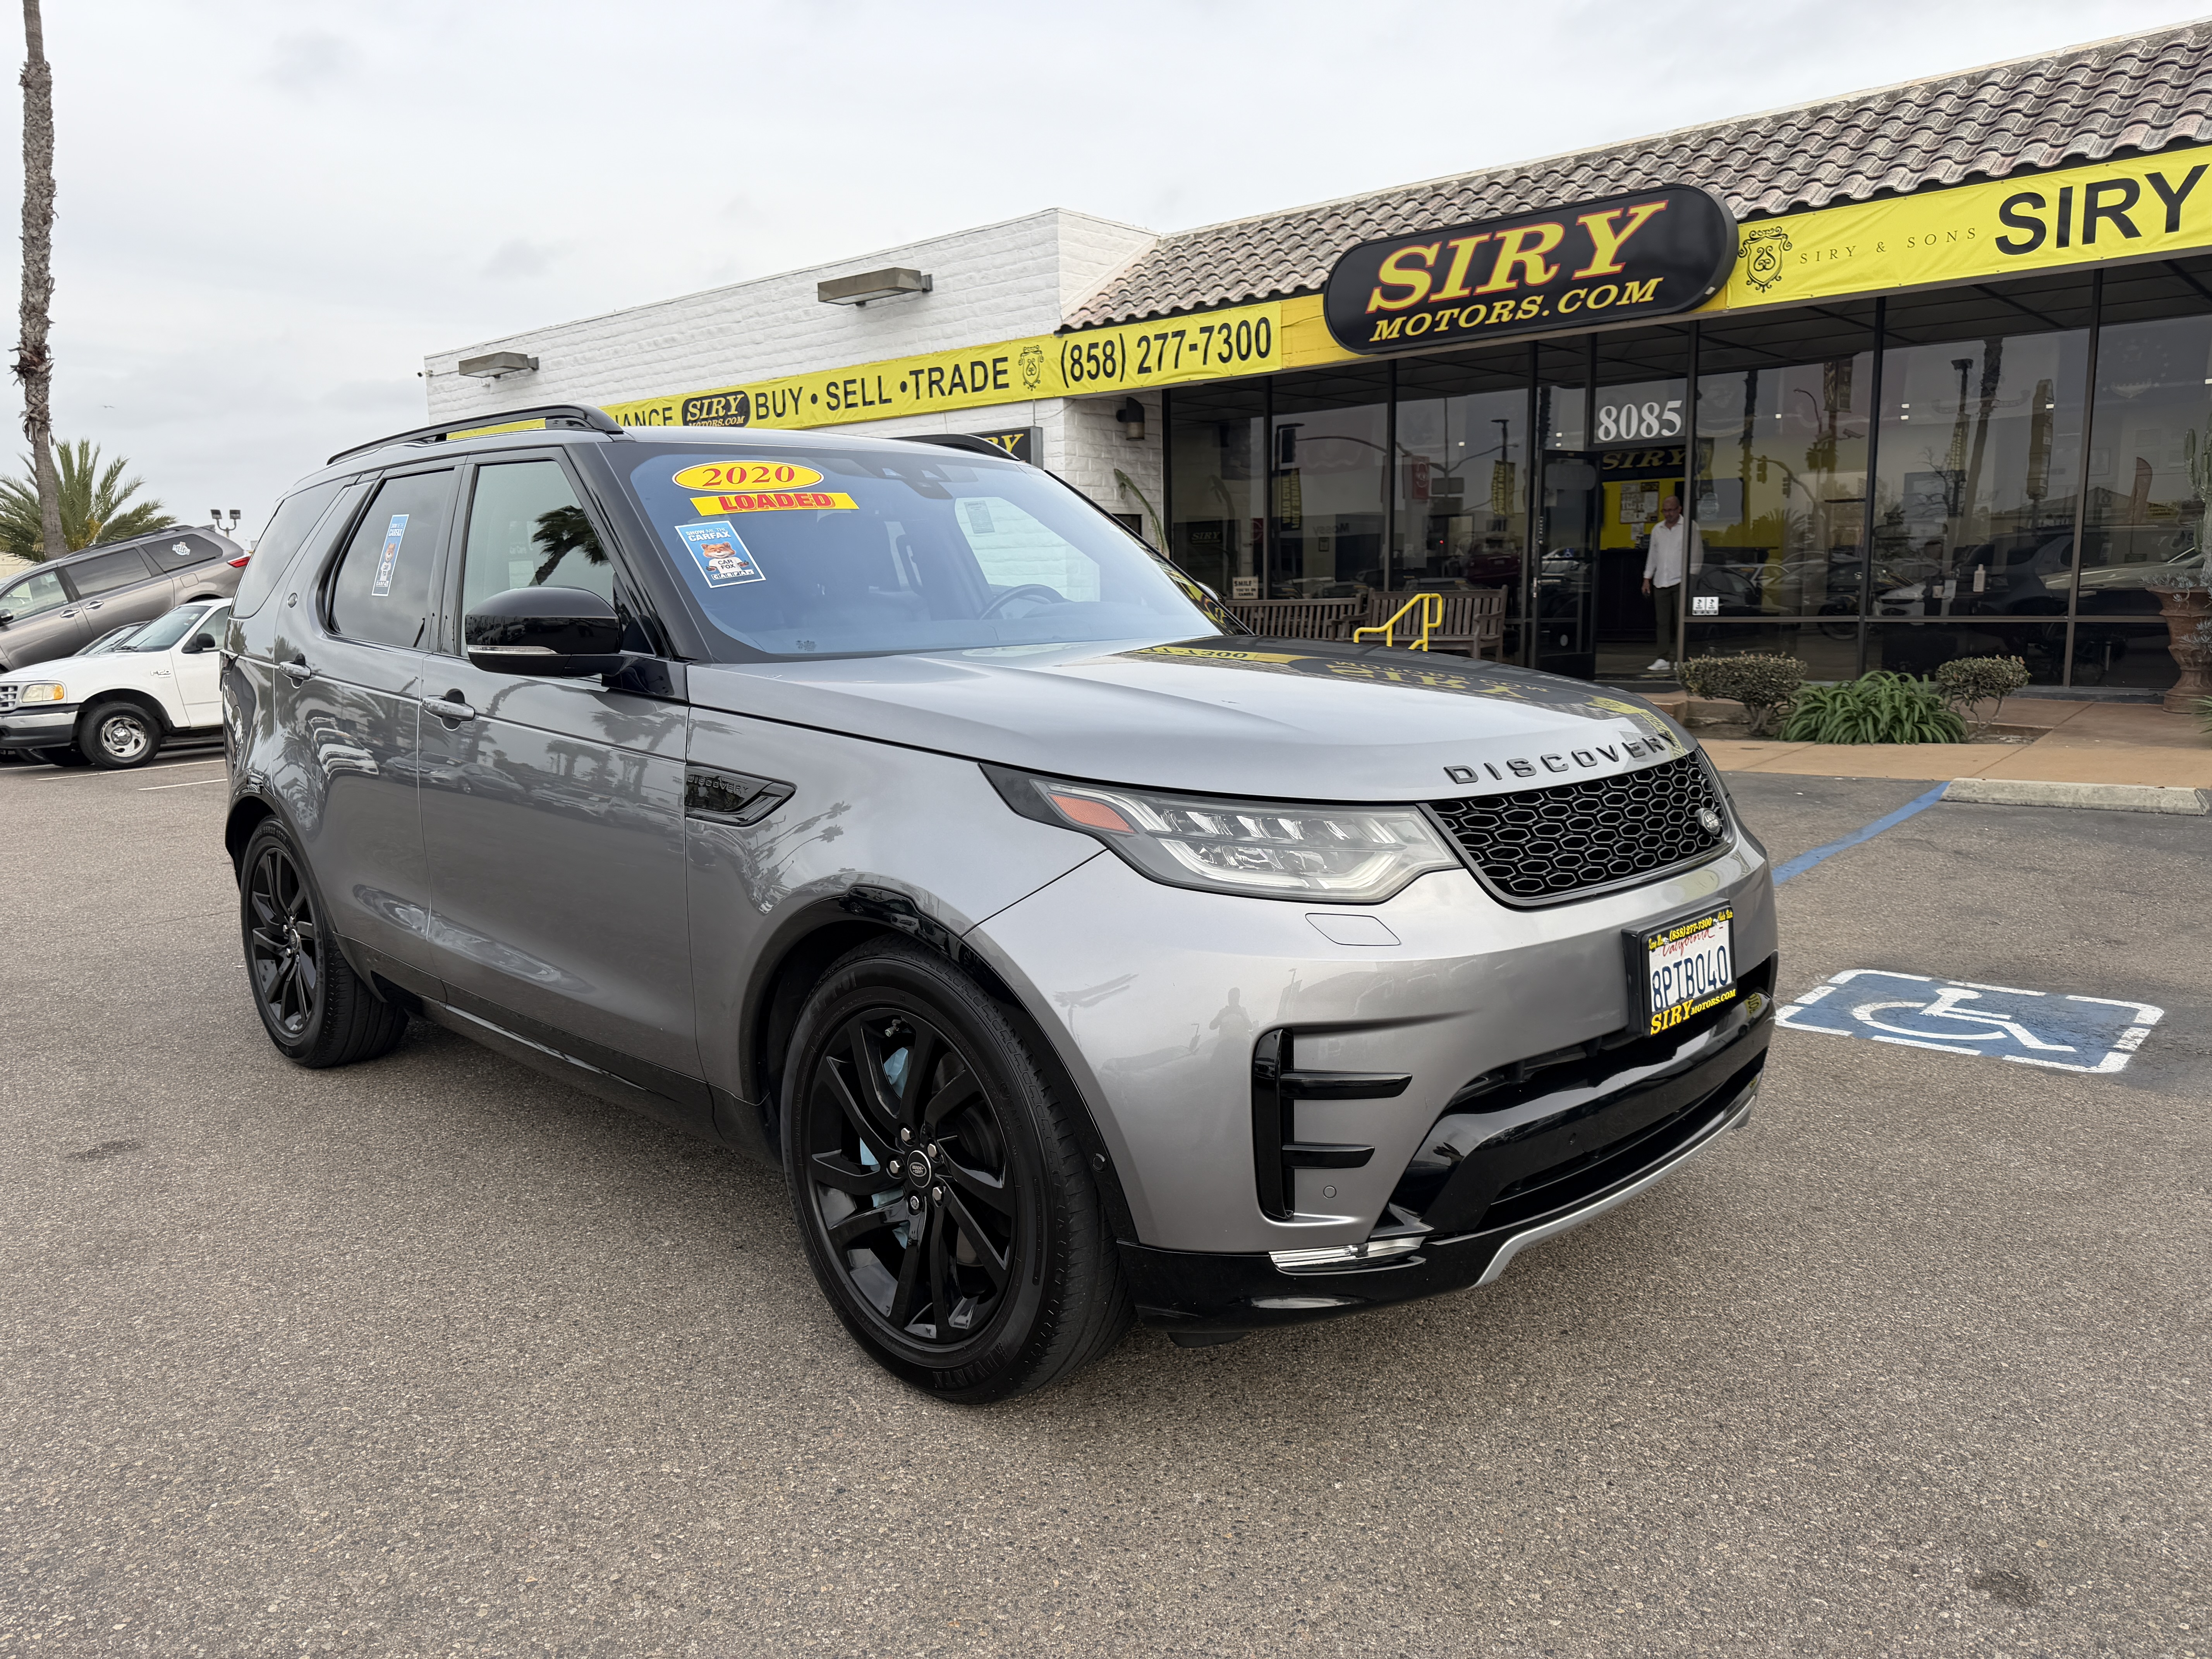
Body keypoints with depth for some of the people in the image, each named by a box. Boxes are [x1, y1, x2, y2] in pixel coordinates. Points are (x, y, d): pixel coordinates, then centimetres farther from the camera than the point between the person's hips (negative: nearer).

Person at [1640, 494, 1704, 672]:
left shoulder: (1689, 527, 1)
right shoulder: (1657, 529, 16)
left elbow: (1697, 553, 0)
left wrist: (1692, 576, -7)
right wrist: (1647, 578, 17)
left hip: (1681, 581, -5)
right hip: (1660, 582, 5)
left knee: (1681, 622, -4)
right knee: (1663, 622, 3)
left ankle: (1680, 660, -2)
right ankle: (1663, 660, 4)